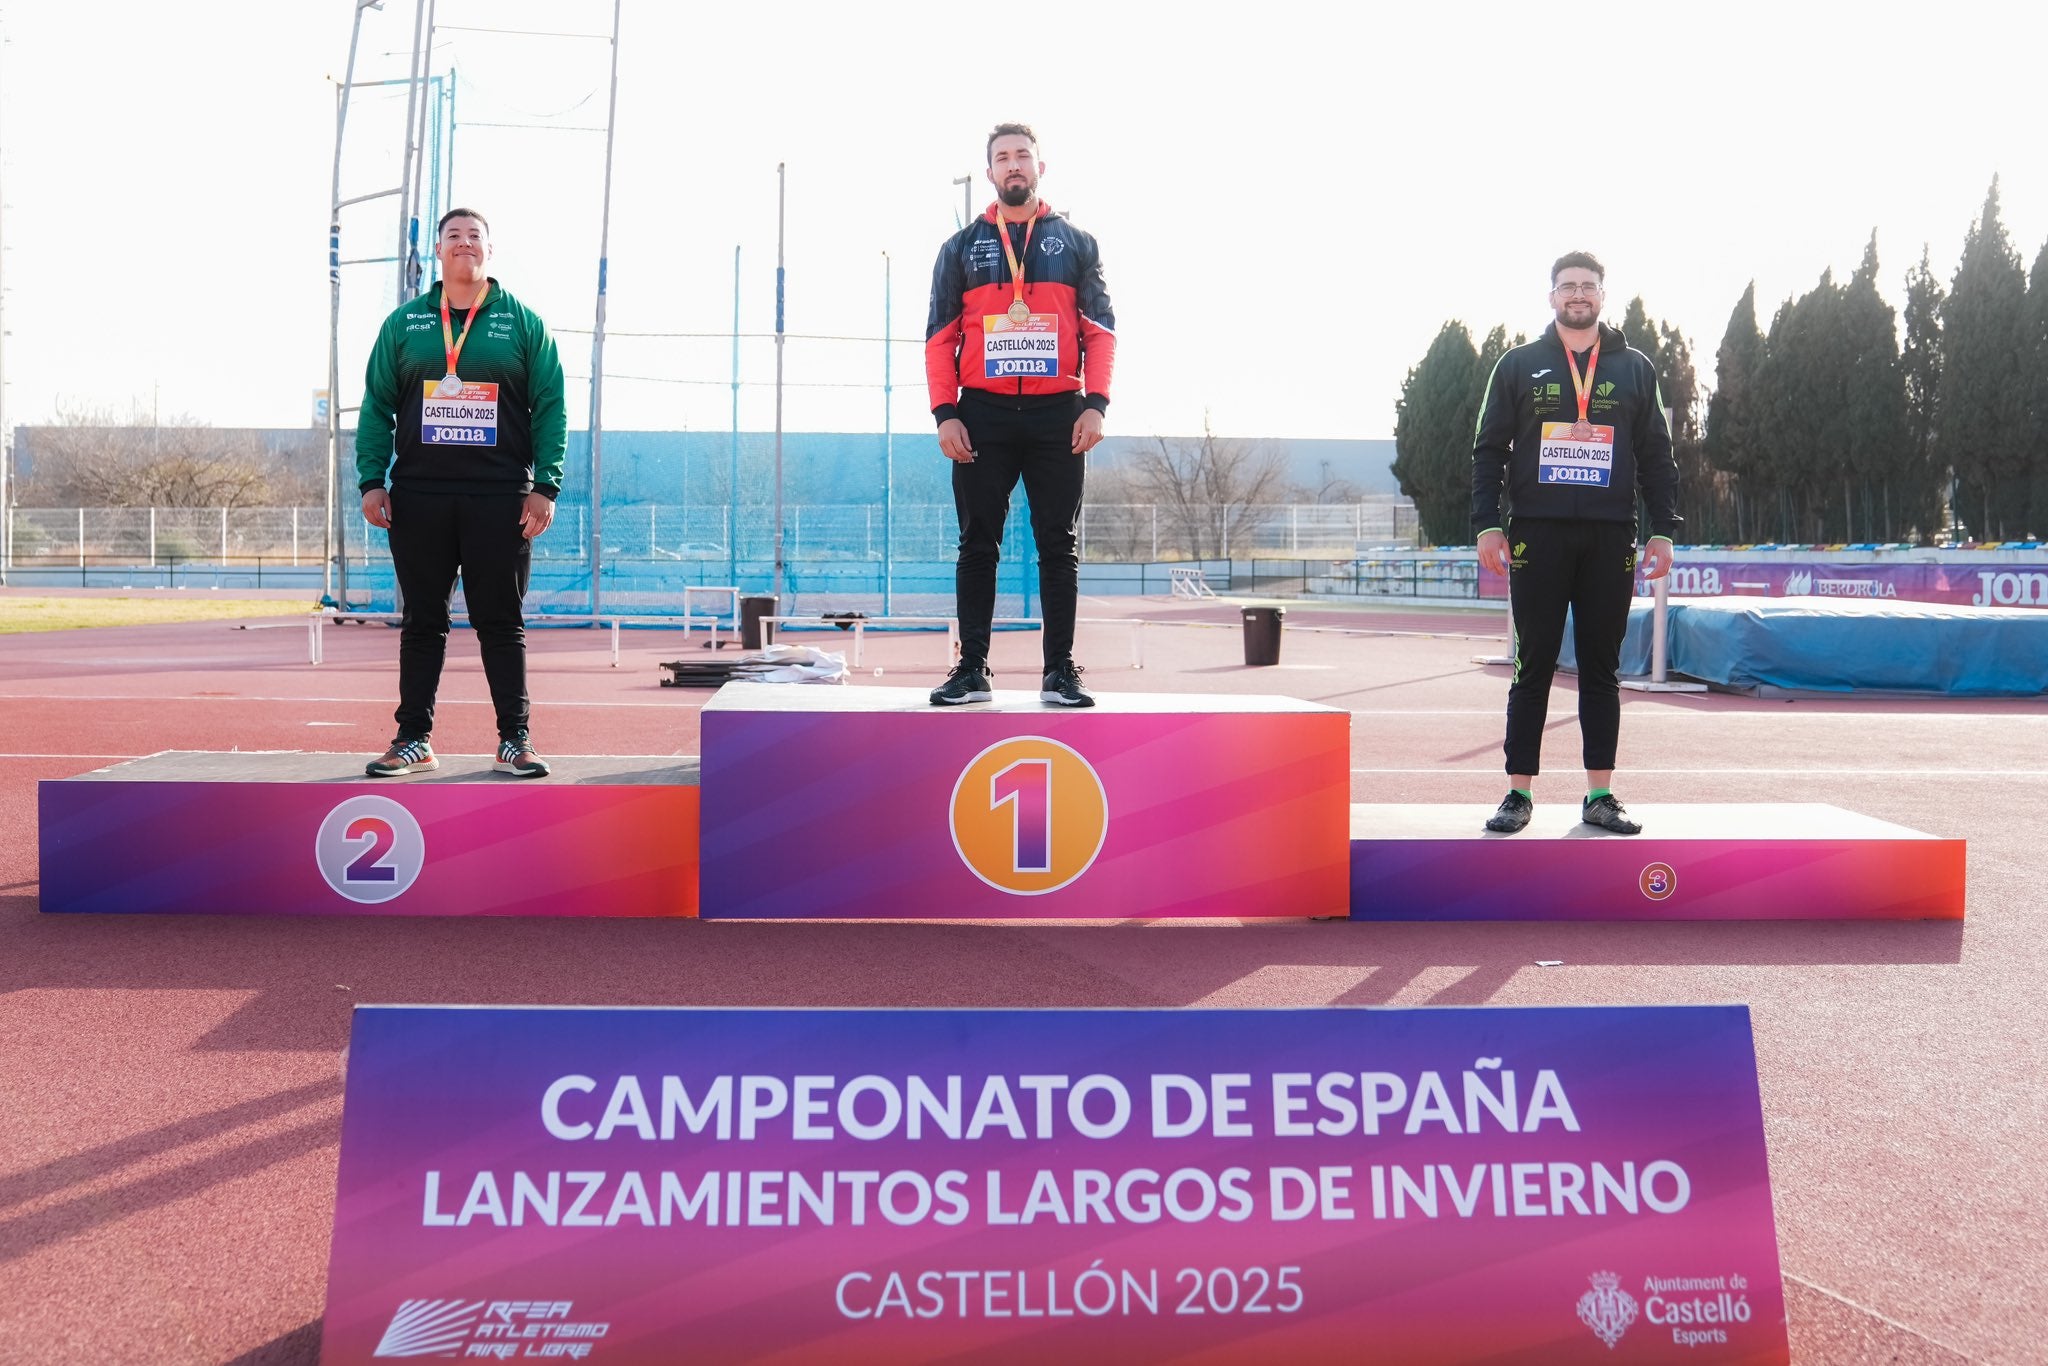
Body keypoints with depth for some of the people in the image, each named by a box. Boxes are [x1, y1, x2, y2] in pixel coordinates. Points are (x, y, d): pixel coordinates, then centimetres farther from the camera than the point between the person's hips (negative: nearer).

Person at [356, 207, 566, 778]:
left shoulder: (523, 323, 6)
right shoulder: (404, 323, 11)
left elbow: (550, 409, 2)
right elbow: (376, 405, 9)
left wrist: (545, 485, -6)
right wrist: (372, 480, -1)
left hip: (500, 498, -2)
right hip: (419, 496, 2)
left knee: (501, 622, 2)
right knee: (422, 622, 6)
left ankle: (514, 740, 9)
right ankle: (414, 739, 12)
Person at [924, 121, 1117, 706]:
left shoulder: (1076, 243, 11)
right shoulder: (962, 247, 11)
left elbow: (1099, 330, 6)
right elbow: (940, 337, 7)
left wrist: (1094, 404, -7)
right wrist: (945, 412, -5)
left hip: (1057, 415, 0)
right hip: (983, 415, 0)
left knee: (1059, 546, 2)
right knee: (978, 545, 1)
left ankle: (1060, 671, 6)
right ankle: (972, 669, 5)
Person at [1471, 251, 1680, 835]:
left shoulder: (1634, 369, 12)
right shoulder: (1519, 365, 8)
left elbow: (1656, 455, 12)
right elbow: (1489, 449, 6)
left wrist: (1663, 531, 4)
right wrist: (1487, 524, -4)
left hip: (1609, 538, 1)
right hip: (1538, 534, -1)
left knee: (1601, 667, 5)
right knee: (1534, 665, 0)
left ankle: (1599, 793, 9)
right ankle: (1519, 792, 5)